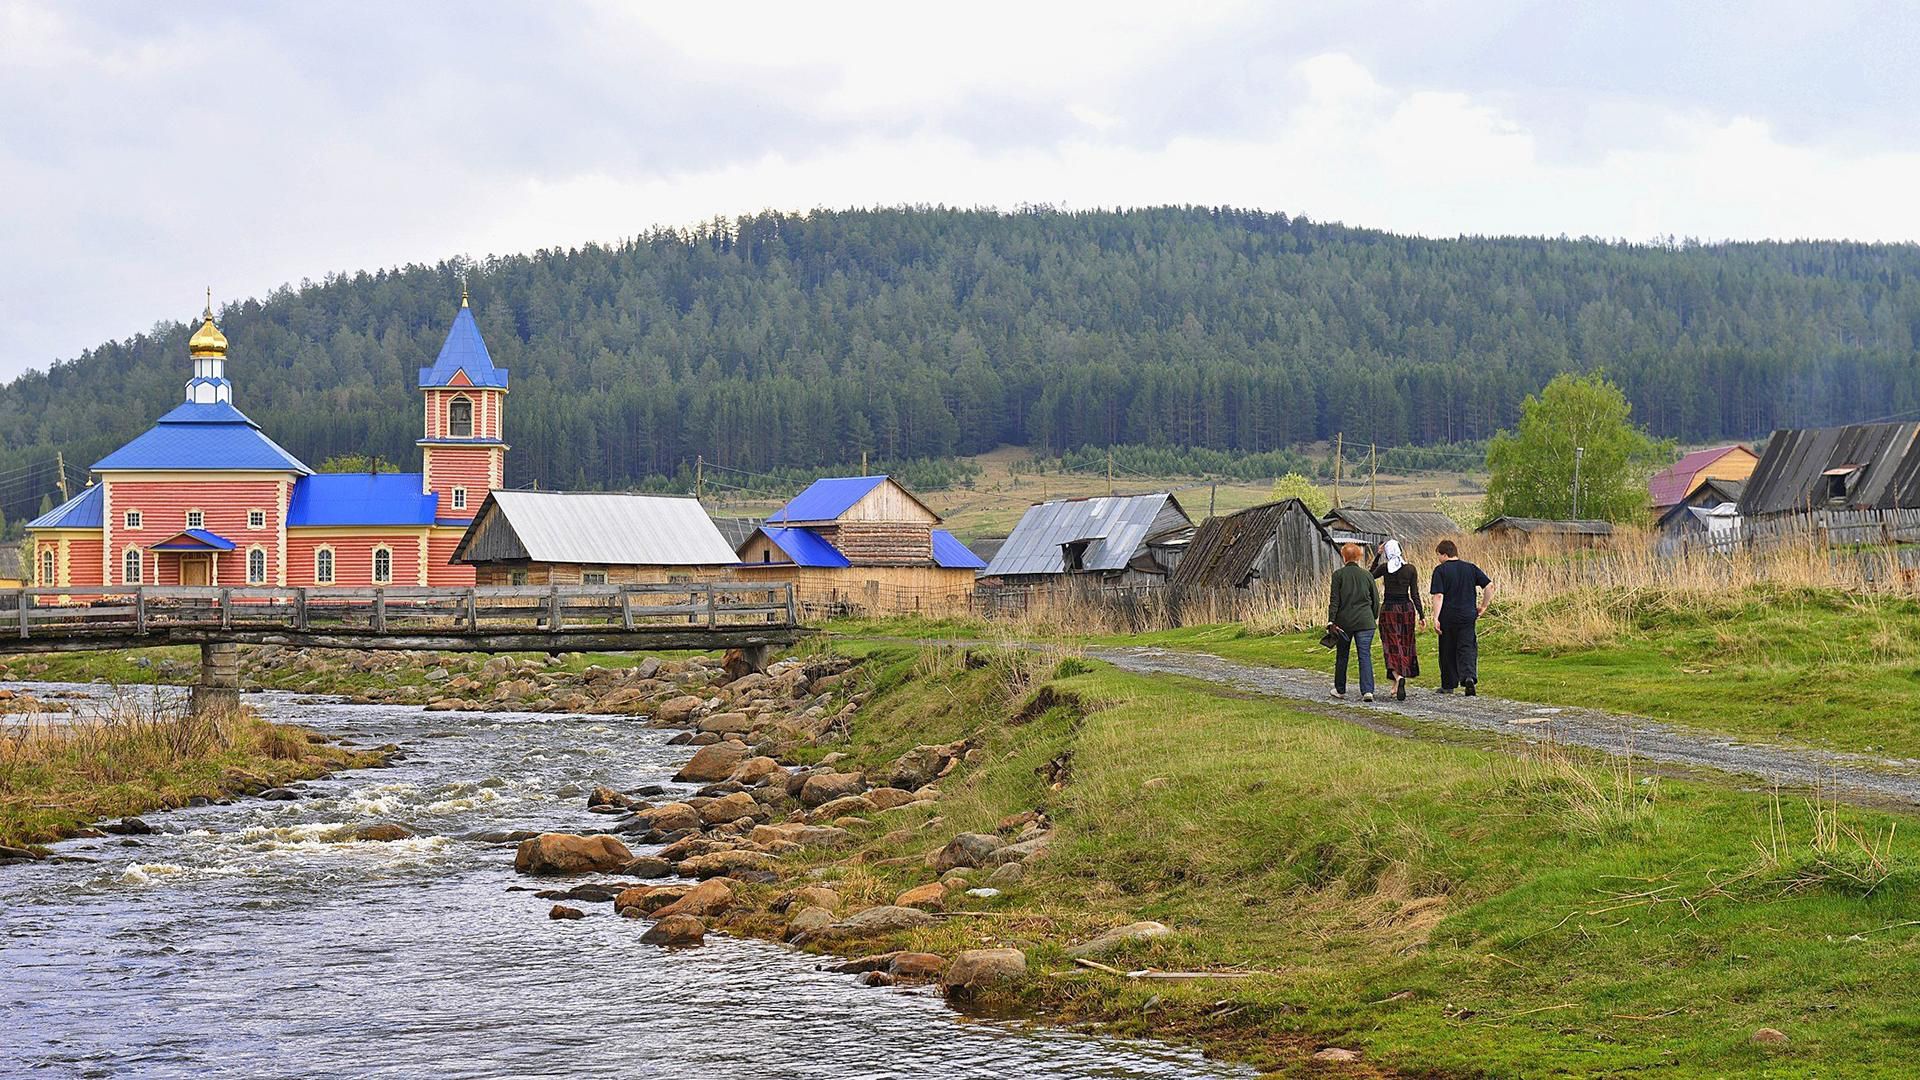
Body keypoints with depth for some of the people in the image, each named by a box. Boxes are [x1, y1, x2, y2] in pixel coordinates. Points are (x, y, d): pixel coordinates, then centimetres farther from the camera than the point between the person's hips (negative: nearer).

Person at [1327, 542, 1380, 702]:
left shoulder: (1338, 575, -5)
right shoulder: (1367, 575, 2)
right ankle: (1367, 691, -13)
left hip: (1344, 621, -1)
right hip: (1365, 621, 1)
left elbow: (1335, 600, -8)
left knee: (1342, 655, 14)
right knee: (1365, 656, -1)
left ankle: (1340, 690, 23)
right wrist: (1375, 617, 21)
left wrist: (1331, 621, -6)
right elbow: (1375, 599, 8)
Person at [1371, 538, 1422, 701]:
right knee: (1405, 646, 14)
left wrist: (1378, 555, 12)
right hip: (1406, 608, 2)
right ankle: (1396, 687, 18)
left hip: (1388, 608, -2)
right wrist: (1421, 614, 2)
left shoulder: (1384, 568, -7)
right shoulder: (1410, 569, -3)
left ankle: (1398, 677, -29)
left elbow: (1371, 575, 14)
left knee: (1392, 646, -2)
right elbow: (1415, 594, -4)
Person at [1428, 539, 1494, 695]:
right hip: (1468, 616, 3)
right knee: (1467, 648, 3)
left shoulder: (1440, 570, -7)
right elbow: (1489, 586, 1)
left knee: (1448, 651, 10)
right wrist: (1483, 606, 10)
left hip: (1448, 617, -3)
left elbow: (1438, 596, -15)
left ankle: (1448, 685, 18)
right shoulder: (1470, 568, 6)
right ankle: (1469, 677, -21)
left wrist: (1435, 618, -16)